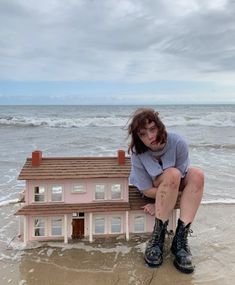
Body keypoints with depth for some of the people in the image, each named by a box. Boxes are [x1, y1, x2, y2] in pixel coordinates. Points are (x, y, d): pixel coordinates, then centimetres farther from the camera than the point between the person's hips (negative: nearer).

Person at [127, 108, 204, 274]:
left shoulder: (178, 143, -27)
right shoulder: (137, 154, -27)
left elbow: (182, 180, -20)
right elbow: (147, 190, -21)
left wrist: (161, 204, -23)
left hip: (177, 184, 3)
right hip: (152, 187, -3)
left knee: (197, 175, -28)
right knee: (172, 174, -35)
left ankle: (180, 239, -27)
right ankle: (158, 237, -25)